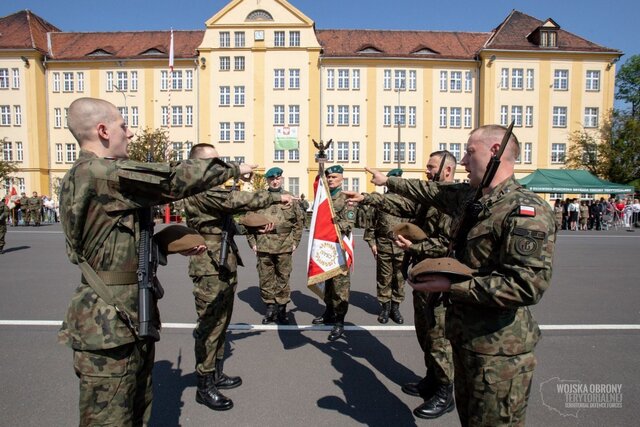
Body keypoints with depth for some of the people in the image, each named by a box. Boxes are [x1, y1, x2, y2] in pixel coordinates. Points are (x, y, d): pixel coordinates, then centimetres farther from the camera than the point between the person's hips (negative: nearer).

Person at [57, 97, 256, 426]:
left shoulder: (82, 177, 12)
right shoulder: (99, 173, -21)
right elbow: (175, 179, -20)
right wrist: (234, 168, -5)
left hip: (132, 319, 10)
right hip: (110, 326, -10)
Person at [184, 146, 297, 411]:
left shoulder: (212, 189, 19)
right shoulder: (200, 190, -16)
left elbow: (231, 207, 22)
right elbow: (237, 200, -25)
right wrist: (276, 197, -19)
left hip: (225, 267, 10)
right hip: (210, 270, -10)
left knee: (221, 324, 17)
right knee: (209, 327, -2)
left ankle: (217, 374, 30)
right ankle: (205, 387, 10)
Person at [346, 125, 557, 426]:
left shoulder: (526, 211, -21)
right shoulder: (468, 197, 7)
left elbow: (527, 285, -29)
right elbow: (429, 190, 24)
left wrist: (452, 285, -24)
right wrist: (387, 181, 35)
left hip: (498, 351, -8)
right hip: (466, 335, 8)